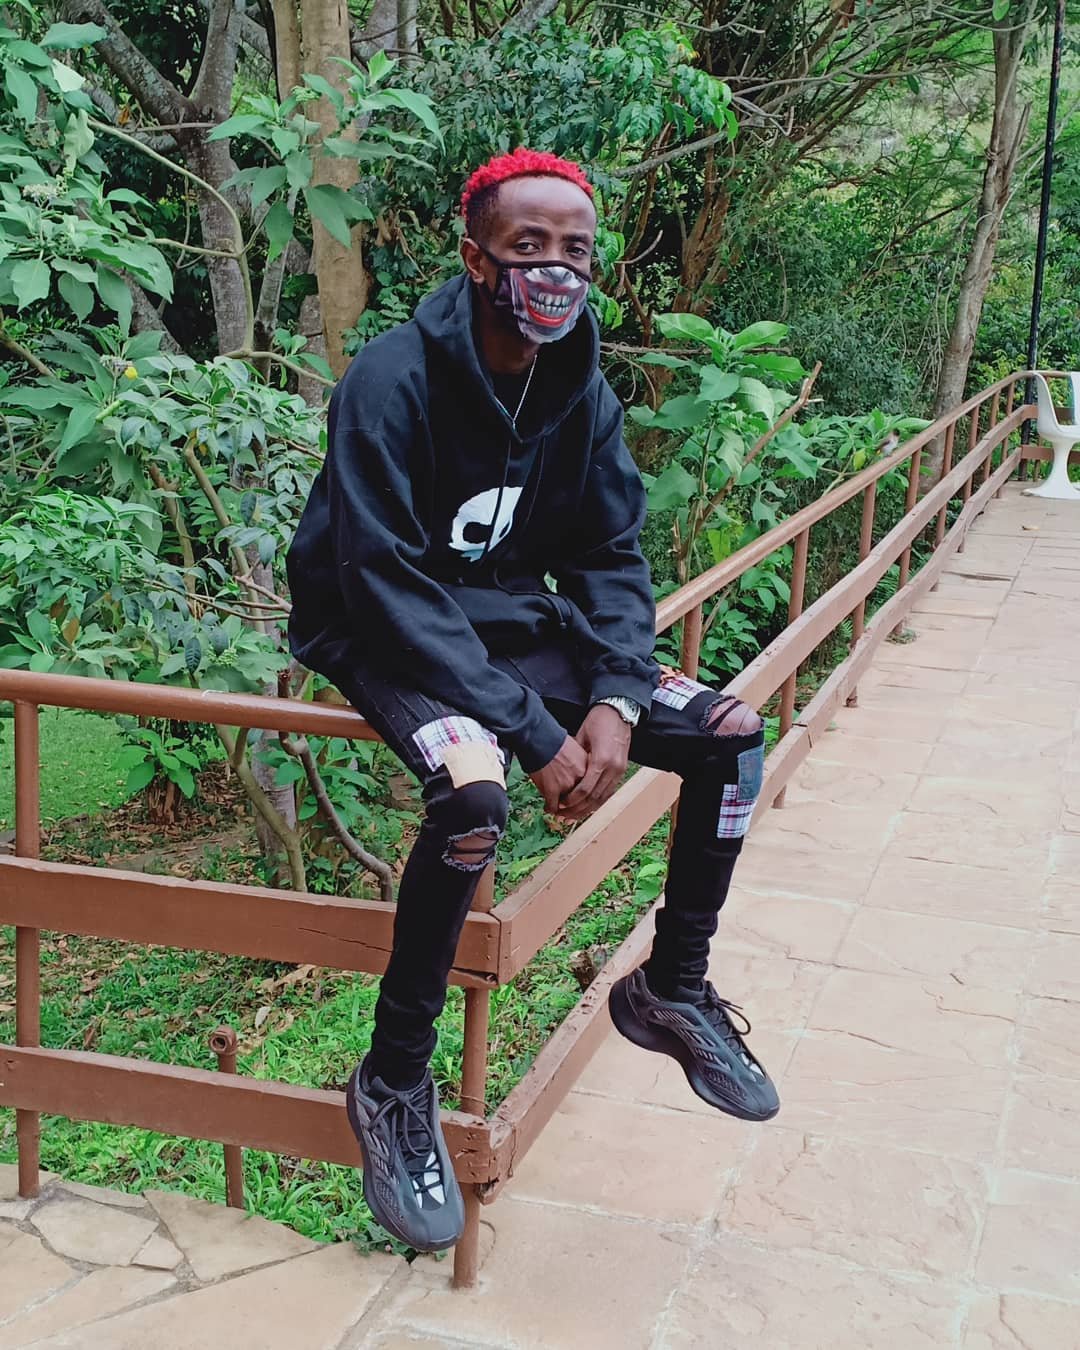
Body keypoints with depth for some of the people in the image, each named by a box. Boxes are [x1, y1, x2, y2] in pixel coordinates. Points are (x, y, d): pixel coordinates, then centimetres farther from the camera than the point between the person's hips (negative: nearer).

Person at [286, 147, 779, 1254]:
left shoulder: (579, 390, -2)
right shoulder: (394, 381, -22)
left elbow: (612, 557, 2)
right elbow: (387, 584, -26)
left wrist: (615, 702, -18)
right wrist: (531, 732, -30)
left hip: (512, 620, 7)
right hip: (385, 635, -6)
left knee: (734, 736, -6)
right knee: (474, 792, -37)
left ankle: (671, 989, 15)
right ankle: (393, 1081, -15)